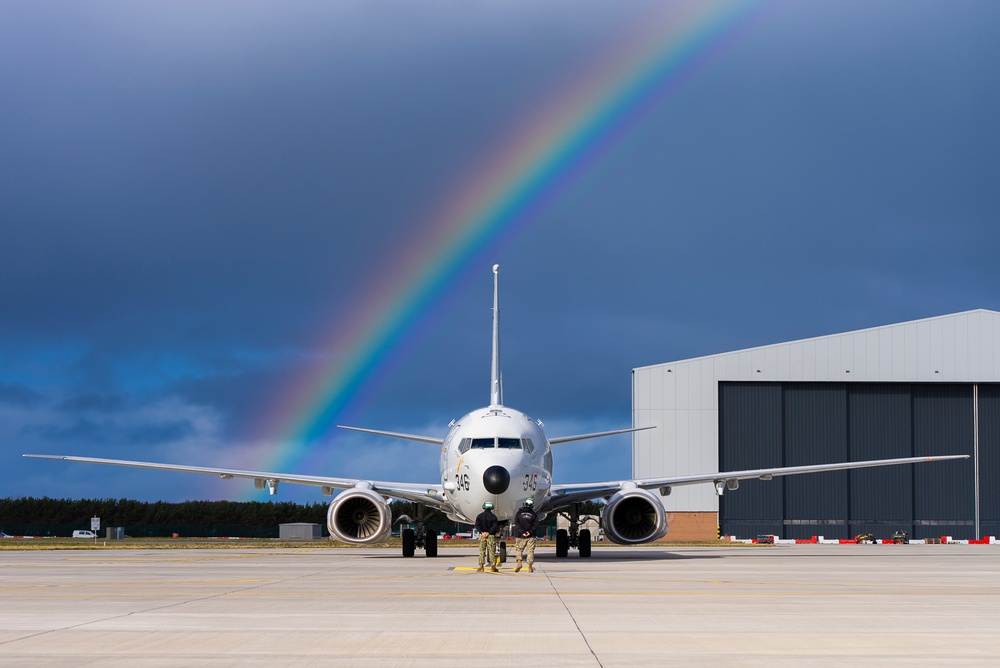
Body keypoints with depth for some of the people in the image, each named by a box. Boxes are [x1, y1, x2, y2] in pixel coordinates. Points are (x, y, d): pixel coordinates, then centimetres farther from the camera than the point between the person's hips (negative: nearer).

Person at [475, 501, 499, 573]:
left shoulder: (479, 516, 4)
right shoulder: (493, 516, -2)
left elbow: (477, 525, -4)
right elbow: (495, 526, -10)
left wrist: (482, 532, -10)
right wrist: (489, 532, -11)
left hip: (482, 535, 1)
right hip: (491, 536, -1)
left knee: (481, 551, 3)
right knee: (491, 551, 3)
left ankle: (481, 566, -2)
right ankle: (492, 567, 2)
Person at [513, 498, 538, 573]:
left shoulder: (519, 513, 3)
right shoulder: (534, 514, 3)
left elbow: (517, 524, -6)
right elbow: (535, 525, -5)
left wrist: (522, 532, -10)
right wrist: (530, 532, -11)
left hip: (520, 536, 0)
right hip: (531, 537, 0)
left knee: (519, 550, 13)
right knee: (530, 551, 5)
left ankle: (519, 562, -9)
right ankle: (530, 567, 3)